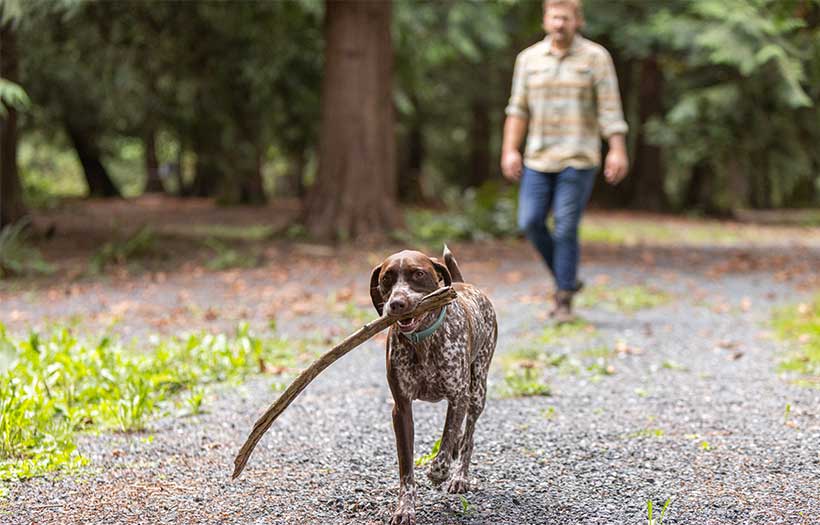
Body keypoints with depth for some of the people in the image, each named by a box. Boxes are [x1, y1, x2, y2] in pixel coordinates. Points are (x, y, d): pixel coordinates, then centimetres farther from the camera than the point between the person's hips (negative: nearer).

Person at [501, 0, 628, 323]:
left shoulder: (596, 57, -4)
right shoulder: (529, 58, 5)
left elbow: (610, 108, -8)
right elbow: (518, 110, 7)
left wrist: (618, 151, -17)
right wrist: (509, 151, -2)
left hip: (579, 159, -4)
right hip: (540, 157, 4)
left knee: (565, 229, -7)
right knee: (530, 222, -4)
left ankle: (563, 300, 5)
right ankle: (567, 280, 17)